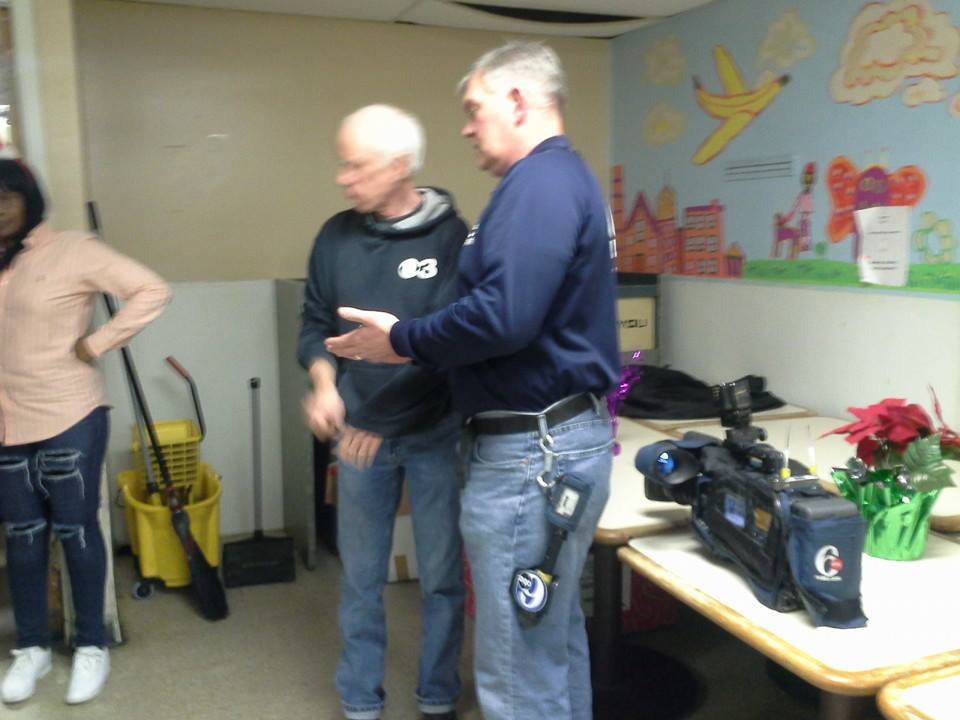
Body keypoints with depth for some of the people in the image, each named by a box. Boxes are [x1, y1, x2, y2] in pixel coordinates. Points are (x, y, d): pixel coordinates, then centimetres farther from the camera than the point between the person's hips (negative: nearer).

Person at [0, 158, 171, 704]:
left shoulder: (73, 251, -9)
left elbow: (152, 292, -15)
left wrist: (94, 344, -15)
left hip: (68, 420, -5)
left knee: (76, 531, 6)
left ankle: (92, 647, 21)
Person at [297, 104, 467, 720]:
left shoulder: (452, 236, -9)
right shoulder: (335, 237, 4)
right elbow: (316, 323, 12)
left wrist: (383, 417, -16)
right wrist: (325, 381, -8)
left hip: (435, 433, -3)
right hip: (359, 433, 3)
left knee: (442, 576, 9)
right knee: (361, 577, 13)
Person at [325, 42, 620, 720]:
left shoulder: (541, 182, -16)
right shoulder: (563, 177, 17)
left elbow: (501, 316, -27)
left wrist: (401, 342, -12)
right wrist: (417, 337, 14)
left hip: (532, 449, -11)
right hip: (563, 434, 11)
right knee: (554, 637, 22)